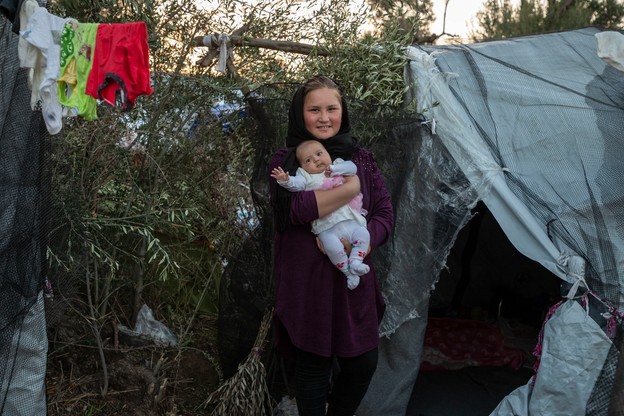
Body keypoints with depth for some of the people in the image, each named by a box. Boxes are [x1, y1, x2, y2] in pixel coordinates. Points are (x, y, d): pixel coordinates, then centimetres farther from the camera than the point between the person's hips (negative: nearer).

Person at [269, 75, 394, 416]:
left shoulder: (361, 159, 9)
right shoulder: (286, 161, -2)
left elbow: (385, 214, 3)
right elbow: (296, 209, -21)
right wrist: (351, 186, -18)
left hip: (354, 280, 4)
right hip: (305, 281, -3)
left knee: (363, 363, 9)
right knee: (313, 366, 7)